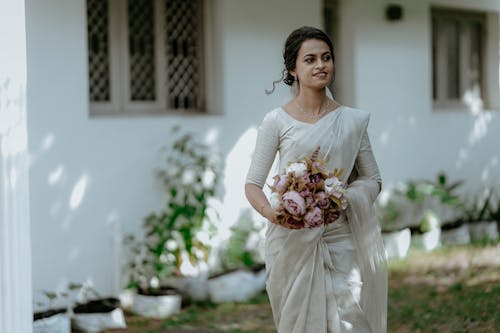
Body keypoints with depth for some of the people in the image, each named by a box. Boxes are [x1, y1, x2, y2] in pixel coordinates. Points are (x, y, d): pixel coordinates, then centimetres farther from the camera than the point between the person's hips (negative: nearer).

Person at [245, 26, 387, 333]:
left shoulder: (352, 120, 6)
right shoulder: (277, 121, -1)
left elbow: (373, 180, 10)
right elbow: (253, 184, 1)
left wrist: (343, 200, -11)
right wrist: (269, 212, -20)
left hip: (341, 241, 1)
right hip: (293, 241, -1)